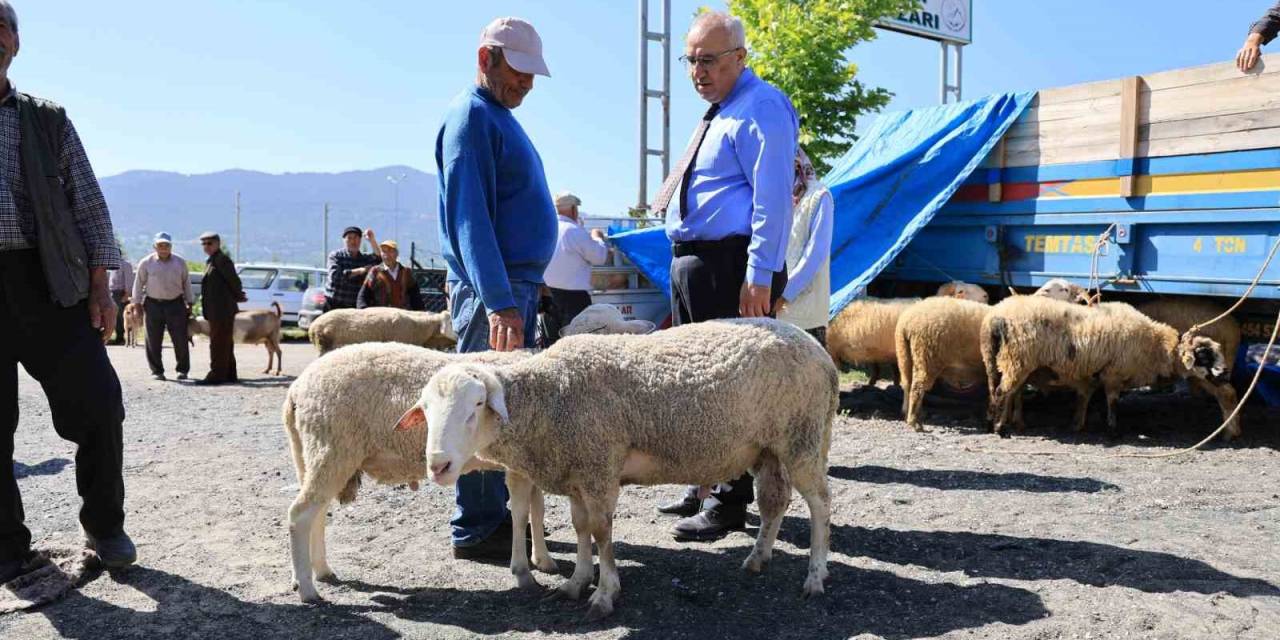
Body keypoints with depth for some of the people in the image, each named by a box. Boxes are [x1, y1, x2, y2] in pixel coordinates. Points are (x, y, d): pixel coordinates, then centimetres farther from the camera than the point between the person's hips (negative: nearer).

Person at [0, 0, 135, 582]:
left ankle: (103, 527, 13)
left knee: (100, 407, -5)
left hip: (50, 284, 0)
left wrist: (99, 286, 2)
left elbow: (89, 206, 11)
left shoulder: (48, 121, 13)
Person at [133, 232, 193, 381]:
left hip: (176, 304, 0)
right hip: (153, 304, 0)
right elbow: (139, 284, 7)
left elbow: (186, 283, 12)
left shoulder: (180, 262, 6)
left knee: (180, 339, -1)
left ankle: (182, 370, 11)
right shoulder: (146, 263, 2)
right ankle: (157, 371, 12)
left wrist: (189, 304, 10)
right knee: (153, 341, 2)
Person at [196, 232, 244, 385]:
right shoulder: (210, 261, 17)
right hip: (217, 311, 10)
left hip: (222, 310, -10)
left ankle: (217, 375, -4)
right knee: (224, 343, 14)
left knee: (218, 343, -7)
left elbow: (234, 280, -15)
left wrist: (238, 296, -1)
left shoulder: (222, 259, -13)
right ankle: (229, 374, 21)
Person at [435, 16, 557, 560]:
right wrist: (500, 302, -27)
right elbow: (469, 218, -20)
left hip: (519, 284, 10)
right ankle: (477, 529, 5)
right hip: (491, 289, -10)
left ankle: (498, 513, 25)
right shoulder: (471, 116, -10)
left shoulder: (499, 118, 20)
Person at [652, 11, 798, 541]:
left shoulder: (761, 109, -11)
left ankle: (729, 503, 7)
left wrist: (759, 276, -24)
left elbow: (772, 199, -19)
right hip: (692, 263, 11)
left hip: (729, 268, -11)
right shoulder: (719, 112, 20)